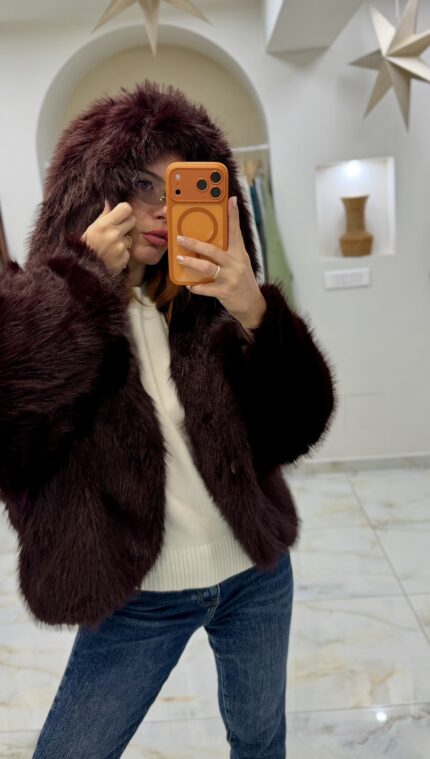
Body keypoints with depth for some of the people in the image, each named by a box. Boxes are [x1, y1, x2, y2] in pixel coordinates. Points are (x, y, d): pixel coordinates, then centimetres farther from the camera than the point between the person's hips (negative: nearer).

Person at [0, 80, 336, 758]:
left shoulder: (207, 304, -4)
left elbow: (297, 429, -11)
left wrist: (256, 315, -26)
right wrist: (85, 281, -24)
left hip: (256, 575, 3)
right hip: (138, 599, -2)